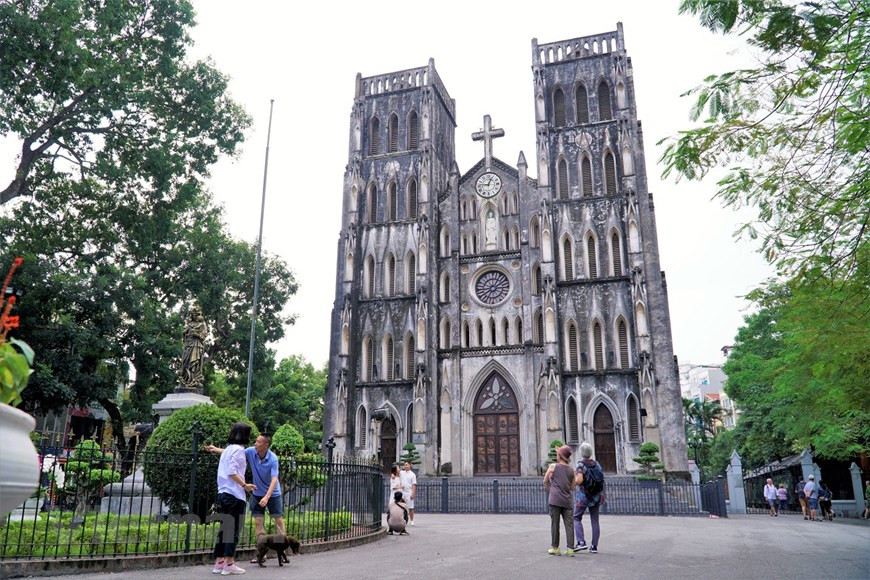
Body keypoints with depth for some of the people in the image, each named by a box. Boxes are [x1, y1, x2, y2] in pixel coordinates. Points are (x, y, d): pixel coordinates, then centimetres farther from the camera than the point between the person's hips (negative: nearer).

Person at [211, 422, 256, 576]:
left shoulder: (228, 449, 17)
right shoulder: (238, 449, -10)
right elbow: (232, 471, -18)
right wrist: (244, 485, -13)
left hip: (223, 493, 8)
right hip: (234, 495, -8)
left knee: (225, 528, 11)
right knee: (233, 529, -2)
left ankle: (219, 563, 14)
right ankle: (229, 565, 1)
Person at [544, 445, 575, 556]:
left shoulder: (553, 466, -2)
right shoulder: (571, 470, 8)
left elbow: (545, 481, 5)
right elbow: (572, 488, 11)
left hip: (555, 499, -3)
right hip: (567, 500, 3)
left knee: (555, 523, 4)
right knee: (569, 524, 3)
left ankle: (555, 548, 8)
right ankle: (570, 549, 1)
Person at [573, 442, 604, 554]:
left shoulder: (581, 465, -13)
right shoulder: (597, 464, 6)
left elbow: (579, 480, -25)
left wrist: (574, 480, -4)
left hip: (584, 496, -5)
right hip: (596, 495, 6)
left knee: (576, 518, 8)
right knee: (595, 521, 8)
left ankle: (581, 542, -4)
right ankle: (594, 546, 10)